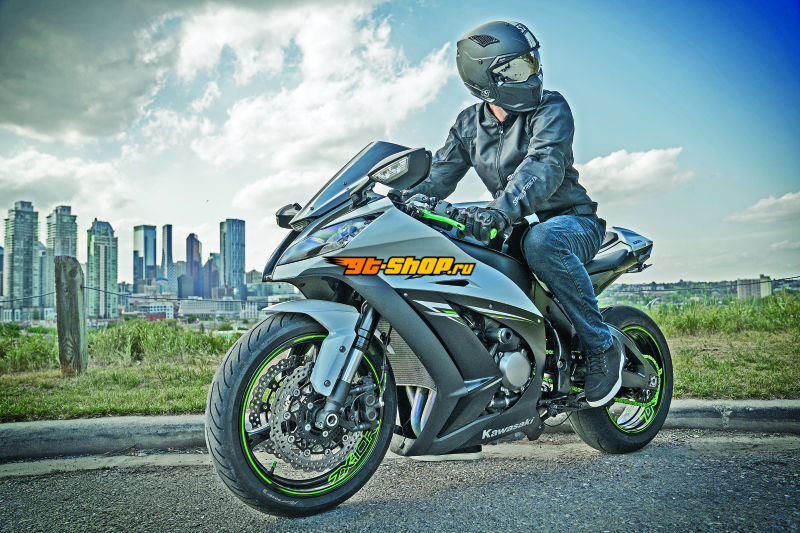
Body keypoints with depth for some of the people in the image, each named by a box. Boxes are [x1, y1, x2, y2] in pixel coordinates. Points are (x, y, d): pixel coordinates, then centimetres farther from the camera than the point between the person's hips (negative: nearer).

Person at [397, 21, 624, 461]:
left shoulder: (550, 108, -10)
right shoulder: (469, 123, 7)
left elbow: (544, 165, -29)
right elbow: (440, 175, 2)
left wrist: (500, 211, -47)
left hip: (571, 220, -5)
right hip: (517, 228, 6)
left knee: (541, 241, -41)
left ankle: (601, 345, -18)